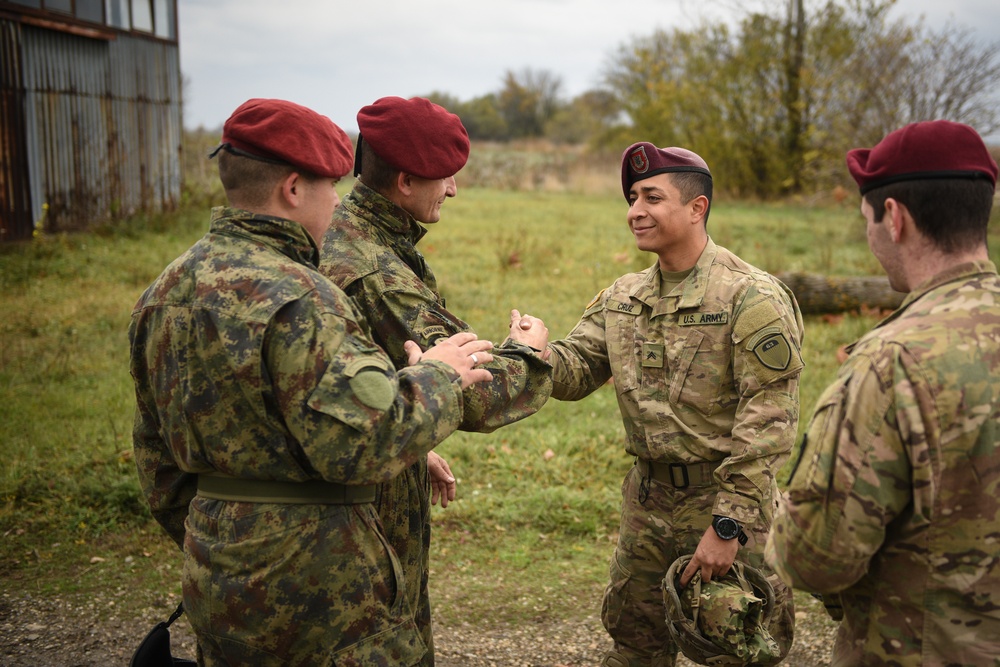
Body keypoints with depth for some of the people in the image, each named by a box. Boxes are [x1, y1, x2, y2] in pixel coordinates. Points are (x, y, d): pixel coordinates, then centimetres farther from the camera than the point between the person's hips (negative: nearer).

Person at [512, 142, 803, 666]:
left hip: (724, 500, -6)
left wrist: (728, 525, -21)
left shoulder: (751, 297, -15)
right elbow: (575, 370, 5)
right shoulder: (622, 298, 6)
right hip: (646, 500, 6)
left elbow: (767, 421, -18)